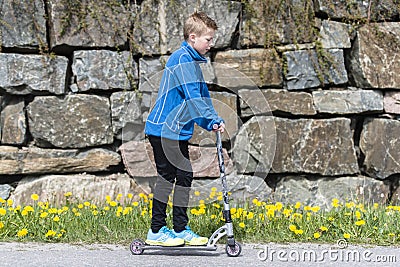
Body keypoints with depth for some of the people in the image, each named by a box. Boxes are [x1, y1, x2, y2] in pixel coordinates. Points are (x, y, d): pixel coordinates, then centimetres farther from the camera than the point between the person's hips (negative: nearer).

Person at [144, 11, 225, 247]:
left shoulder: (193, 60, 16)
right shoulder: (183, 59, -16)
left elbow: (201, 95, 19)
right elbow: (193, 97, -22)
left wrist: (210, 123, 6)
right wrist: (215, 120, -18)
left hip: (178, 132, 10)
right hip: (164, 130, -10)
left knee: (184, 176, 10)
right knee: (167, 177, -5)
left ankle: (181, 229, 16)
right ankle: (157, 231, 2)